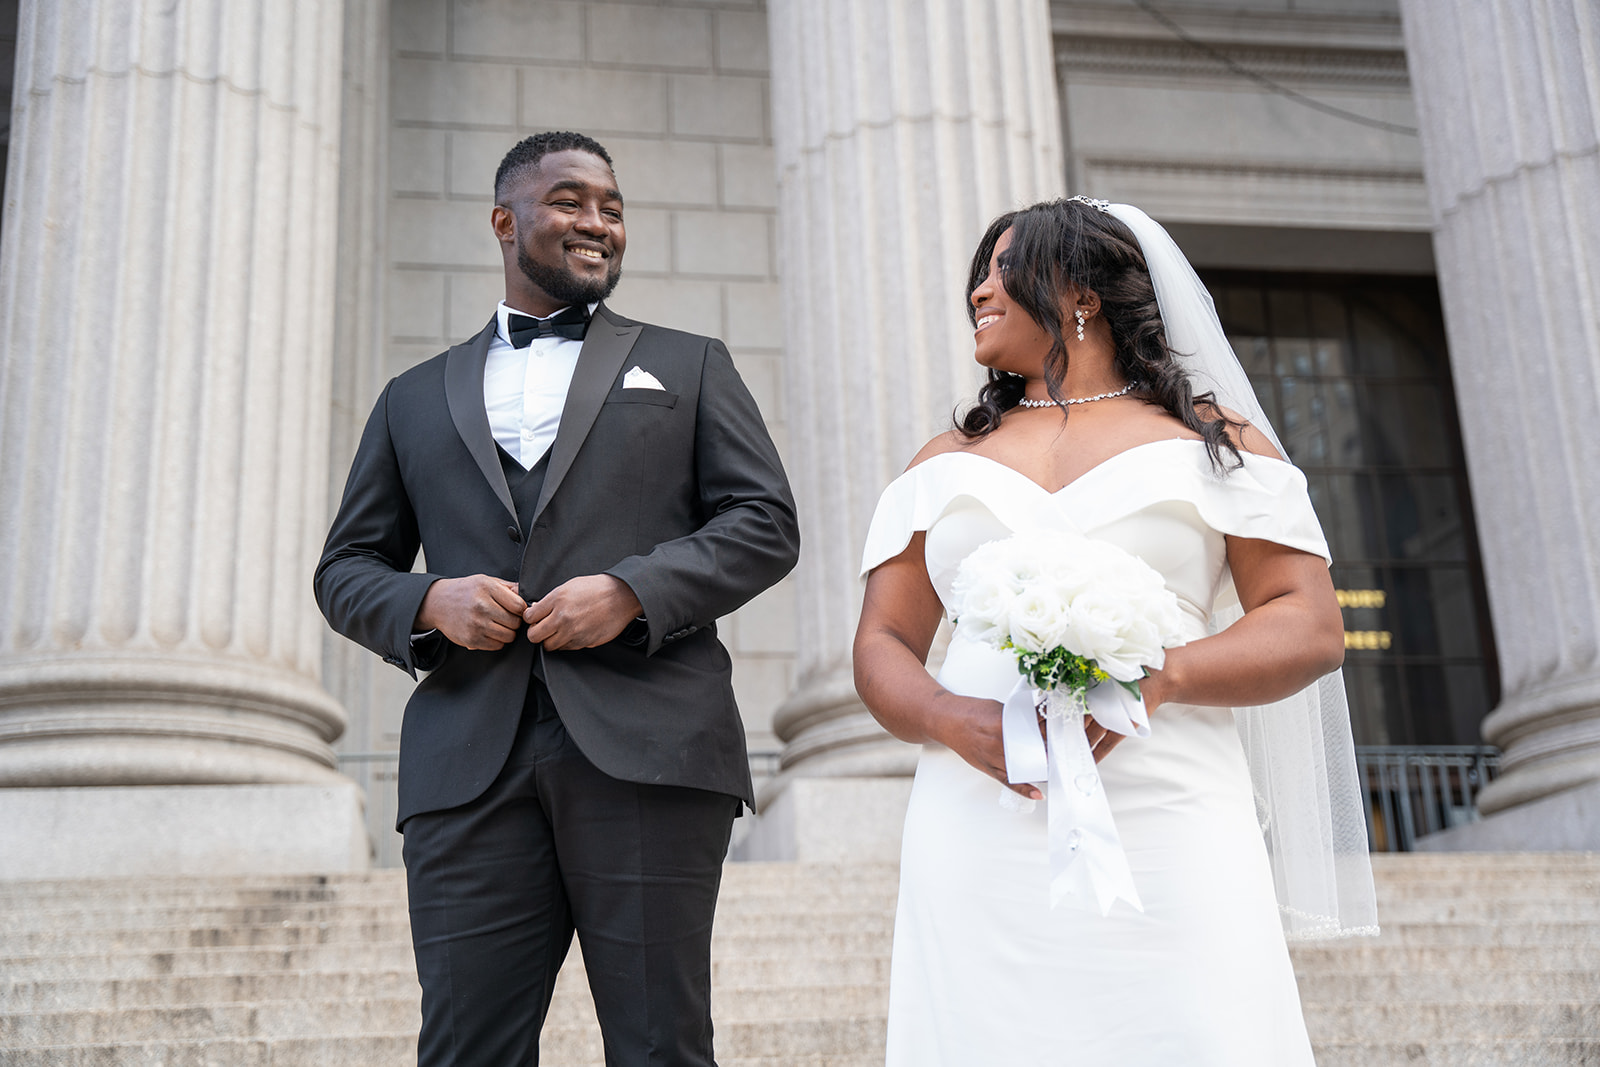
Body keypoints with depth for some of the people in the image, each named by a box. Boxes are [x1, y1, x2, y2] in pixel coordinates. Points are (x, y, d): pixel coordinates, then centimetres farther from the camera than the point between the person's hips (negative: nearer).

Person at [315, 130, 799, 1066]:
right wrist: (429, 602, -3)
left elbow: (767, 524, 8)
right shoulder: (415, 397, 22)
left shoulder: (691, 366, 18)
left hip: (648, 751, -1)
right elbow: (347, 567, 20)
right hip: (471, 767, 2)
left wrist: (632, 591, -9)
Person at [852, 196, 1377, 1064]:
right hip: (982, 843, 2)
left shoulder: (1216, 441, 12)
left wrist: (1159, 676, -14)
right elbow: (881, 648, 13)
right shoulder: (946, 463, 19)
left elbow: (1311, 626, 4)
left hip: (1168, 838, -1)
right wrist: (957, 721, -9)